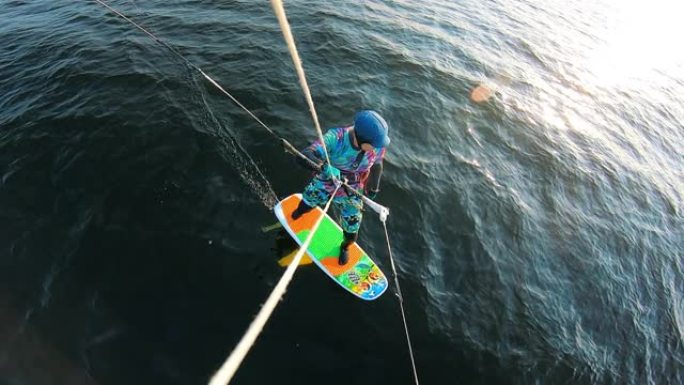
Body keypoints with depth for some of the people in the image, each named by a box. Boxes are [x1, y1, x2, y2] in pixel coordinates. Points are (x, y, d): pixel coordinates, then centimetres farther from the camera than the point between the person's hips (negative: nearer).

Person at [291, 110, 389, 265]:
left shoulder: (377, 146, -26)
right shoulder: (335, 137, -37)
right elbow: (304, 156, -47)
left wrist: (372, 188, -11)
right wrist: (327, 169, -63)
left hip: (351, 195, 1)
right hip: (324, 186, -1)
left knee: (351, 235, 9)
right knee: (304, 207, 30)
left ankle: (344, 247, 50)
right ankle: (298, 213, 72)